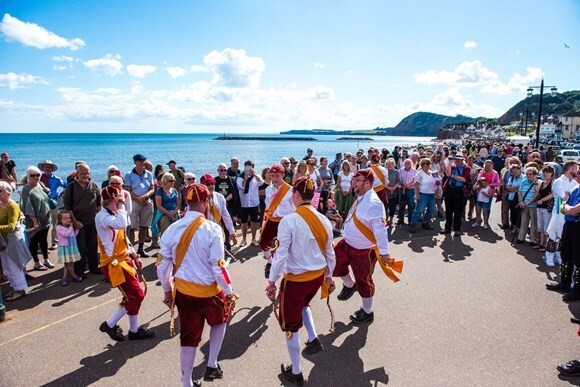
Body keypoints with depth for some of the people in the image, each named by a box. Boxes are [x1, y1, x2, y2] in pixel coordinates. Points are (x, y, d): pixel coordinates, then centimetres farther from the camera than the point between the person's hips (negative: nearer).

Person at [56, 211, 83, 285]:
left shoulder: (71, 227, 7)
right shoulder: (59, 227, -12)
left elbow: (74, 235, 16)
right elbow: (66, 234, -21)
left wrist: (77, 228, 5)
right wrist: (71, 227, -13)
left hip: (72, 247, 6)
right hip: (64, 248, -6)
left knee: (67, 264, 11)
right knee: (68, 263, 1)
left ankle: (65, 277, 19)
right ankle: (73, 275, 13)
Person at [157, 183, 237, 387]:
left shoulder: (172, 229, -5)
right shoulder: (212, 229, -18)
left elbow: (163, 265, 2)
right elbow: (218, 266, -17)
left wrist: (167, 290, 16)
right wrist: (229, 292, -4)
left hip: (182, 291, 3)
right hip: (209, 291, -3)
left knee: (189, 337, 18)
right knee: (220, 320, 28)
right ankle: (212, 366, 30)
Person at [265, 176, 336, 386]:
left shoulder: (289, 220, -20)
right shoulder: (324, 220, -2)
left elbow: (281, 255, -20)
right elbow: (329, 253, 7)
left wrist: (272, 282, -9)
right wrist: (329, 276, 21)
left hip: (295, 279, -6)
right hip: (318, 276, 6)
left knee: (290, 325, 13)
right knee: (303, 304, 37)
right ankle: (313, 339, 27)